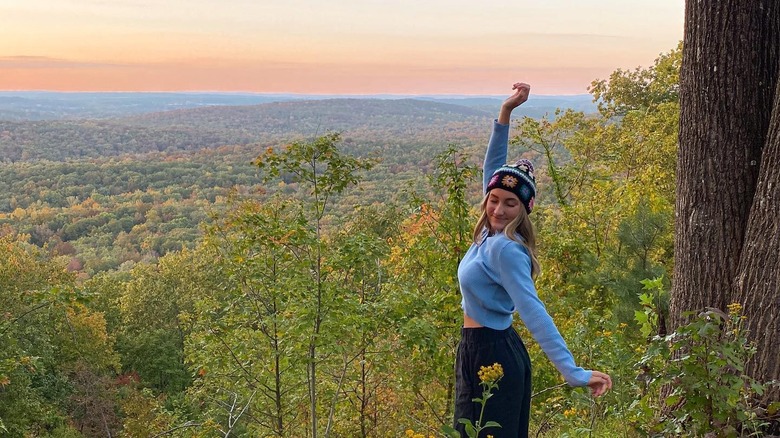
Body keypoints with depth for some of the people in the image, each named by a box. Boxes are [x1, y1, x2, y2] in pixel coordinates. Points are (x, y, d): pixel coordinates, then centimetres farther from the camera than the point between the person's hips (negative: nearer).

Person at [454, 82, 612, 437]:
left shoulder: (505, 249, -20)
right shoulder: (492, 235, 2)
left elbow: (533, 313, -28)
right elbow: (492, 168, 12)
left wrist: (572, 371, -35)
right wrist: (505, 113, 8)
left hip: (492, 354, -9)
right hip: (478, 351, 9)